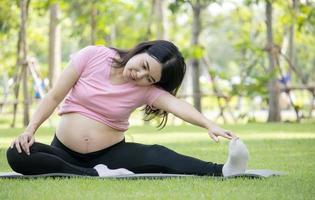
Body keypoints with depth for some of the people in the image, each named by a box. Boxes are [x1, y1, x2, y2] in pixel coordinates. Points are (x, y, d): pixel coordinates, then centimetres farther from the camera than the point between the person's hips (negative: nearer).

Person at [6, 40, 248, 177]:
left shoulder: (147, 90, -6)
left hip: (110, 154, -1)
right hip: (65, 153, 1)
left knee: (157, 156, -31)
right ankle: (97, 176, -35)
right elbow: (55, 96, -2)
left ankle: (223, 171, -50)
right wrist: (30, 130, -14)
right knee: (17, 155, -30)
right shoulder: (92, 56, -7)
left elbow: (175, 104, -27)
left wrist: (209, 124, -45)